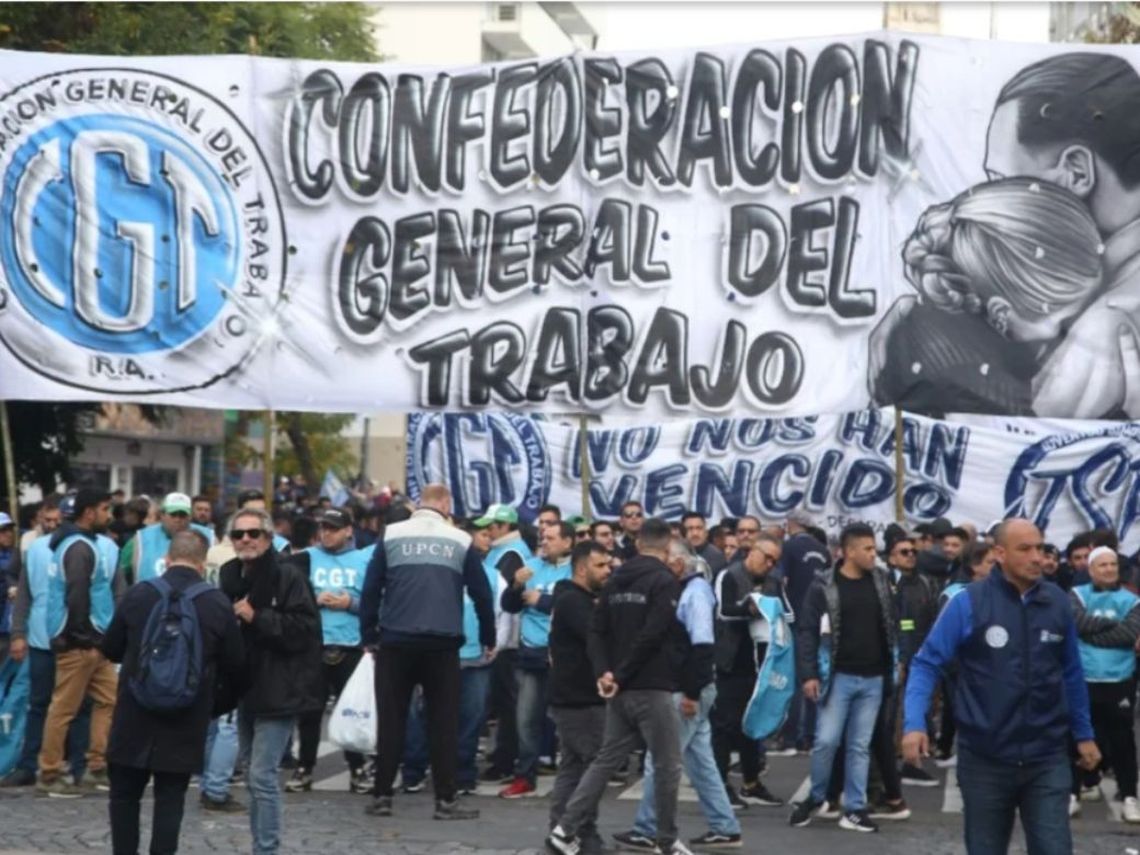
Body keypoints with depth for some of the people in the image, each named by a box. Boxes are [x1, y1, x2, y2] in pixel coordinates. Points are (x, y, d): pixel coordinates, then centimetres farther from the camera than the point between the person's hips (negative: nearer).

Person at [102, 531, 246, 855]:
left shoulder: (138, 595, -4)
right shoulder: (218, 604, -6)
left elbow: (110, 649, 8)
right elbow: (236, 666, -1)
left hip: (134, 717, 0)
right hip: (185, 723, 0)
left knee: (125, 793, 13)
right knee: (170, 798, 6)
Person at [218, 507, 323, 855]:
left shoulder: (288, 576, -12)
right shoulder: (230, 576, 10)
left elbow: (304, 628, -20)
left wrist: (257, 618, -22)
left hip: (278, 691, -8)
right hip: (246, 688, 8)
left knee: (262, 775, -11)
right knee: (254, 776, 14)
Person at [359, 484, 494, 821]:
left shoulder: (391, 536, 4)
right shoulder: (460, 541, 5)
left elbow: (371, 589, 0)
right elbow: (481, 593, 8)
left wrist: (369, 636, 7)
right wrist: (489, 639, 19)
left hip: (396, 641, 0)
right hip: (442, 644, 0)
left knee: (392, 719, 8)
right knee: (444, 721, 5)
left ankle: (382, 796, 9)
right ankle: (446, 800, 3)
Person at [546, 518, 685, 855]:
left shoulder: (616, 580, 13)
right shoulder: (665, 581, -10)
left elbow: (598, 631, 8)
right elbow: (652, 635, -19)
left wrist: (604, 672, -4)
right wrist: (621, 675, -12)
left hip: (621, 690, 7)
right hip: (653, 688, -7)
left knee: (606, 760, 11)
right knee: (667, 765, 3)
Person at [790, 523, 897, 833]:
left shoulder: (880, 581, 6)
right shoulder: (824, 588, -7)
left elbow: (891, 624, 14)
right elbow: (807, 631, -7)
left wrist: (897, 661, 7)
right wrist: (809, 674, -13)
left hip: (873, 679, 4)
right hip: (839, 676, -4)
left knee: (860, 745, 6)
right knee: (826, 741, -6)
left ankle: (854, 809, 10)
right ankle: (815, 797, 15)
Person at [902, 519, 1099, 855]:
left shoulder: (1057, 602, 1)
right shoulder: (968, 603, -9)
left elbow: (1071, 673, 12)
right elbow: (927, 663, -8)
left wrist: (1083, 733, 15)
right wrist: (915, 724, -21)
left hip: (1047, 758, 2)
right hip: (985, 759, -1)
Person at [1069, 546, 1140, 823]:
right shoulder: (1077, 596, 3)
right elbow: (1080, 622, -16)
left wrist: (1092, 633, -11)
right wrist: (1112, 623, -11)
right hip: (1083, 680, 0)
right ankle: (1072, 792, 19)